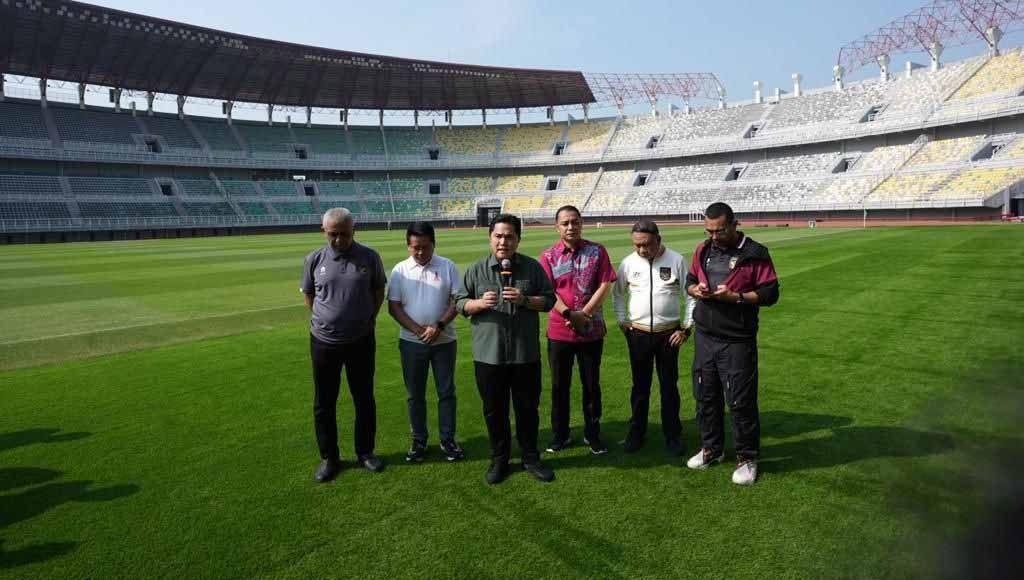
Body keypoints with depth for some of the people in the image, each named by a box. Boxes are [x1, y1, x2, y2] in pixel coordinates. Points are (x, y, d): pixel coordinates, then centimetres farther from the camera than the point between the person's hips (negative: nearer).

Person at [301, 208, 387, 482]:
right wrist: (326, 320, 7)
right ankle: (329, 458, 26)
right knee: (324, 403, 10)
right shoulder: (314, 260, -4)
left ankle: (365, 452, 28)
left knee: (364, 399, 11)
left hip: (361, 341, 0)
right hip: (323, 342, 1)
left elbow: (378, 291, 7)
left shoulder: (369, 257, -6)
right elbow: (309, 296, 9)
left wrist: (367, 319, 5)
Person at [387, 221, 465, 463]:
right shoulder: (400, 270, -1)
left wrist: (439, 326, -17)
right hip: (411, 341, 1)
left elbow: (457, 300, -4)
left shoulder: (447, 266, -3)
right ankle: (418, 440, 24)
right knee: (415, 394, 10)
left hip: (444, 341, 0)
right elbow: (393, 307, -3)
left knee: (446, 391, 8)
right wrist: (418, 330, -13)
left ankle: (448, 439, 21)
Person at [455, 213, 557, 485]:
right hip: (488, 354, 0)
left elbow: (549, 299, 3)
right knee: (494, 410, 12)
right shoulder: (476, 269, 0)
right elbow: (460, 303, 3)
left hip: (526, 353, 0)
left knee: (528, 407, 12)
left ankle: (530, 458, 31)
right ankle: (499, 459, 30)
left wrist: (525, 300, -15)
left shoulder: (532, 267, 1)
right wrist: (480, 303, -17)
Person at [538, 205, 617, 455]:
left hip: (592, 331, 0)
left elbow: (605, 285, -6)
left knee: (591, 385, 11)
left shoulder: (597, 251, 0)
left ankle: (593, 435, 26)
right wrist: (570, 314, -19)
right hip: (559, 331, 0)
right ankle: (560, 435, 25)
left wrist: (584, 314, -14)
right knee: (559, 386, 10)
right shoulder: (548, 256, 0)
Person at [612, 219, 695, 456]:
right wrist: (622, 322, 5)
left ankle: (672, 435, 23)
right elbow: (618, 294, 12)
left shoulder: (677, 261, -6)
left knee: (669, 386, 9)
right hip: (638, 335, 1)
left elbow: (691, 296, -1)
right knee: (640, 386, 12)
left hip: (669, 334, -1)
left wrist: (686, 328, -4)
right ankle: (636, 432, 25)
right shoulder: (628, 263, -1)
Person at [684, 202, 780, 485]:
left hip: (737, 342, -5)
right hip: (704, 337, 6)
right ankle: (711, 449, 32)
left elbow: (770, 293, -8)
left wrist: (735, 296, -20)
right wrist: (696, 289, -6)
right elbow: (690, 280, 17)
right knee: (705, 396, 15)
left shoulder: (755, 253, -8)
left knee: (741, 401, 1)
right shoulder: (703, 250, 8)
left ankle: (747, 457, 19)